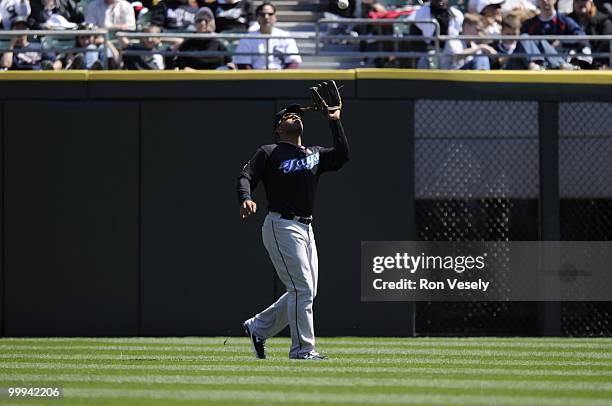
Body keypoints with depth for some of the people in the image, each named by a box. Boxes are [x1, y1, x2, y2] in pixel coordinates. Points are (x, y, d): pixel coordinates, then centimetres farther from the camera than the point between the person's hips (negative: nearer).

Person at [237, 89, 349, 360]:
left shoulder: (315, 155, 17)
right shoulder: (268, 154, 1)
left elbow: (342, 155, 0)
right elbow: (246, 177, -9)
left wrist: (334, 121, 2)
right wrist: (245, 199, -30)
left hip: (305, 228, 7)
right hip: (281, 226, -7)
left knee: (305, 292, 10)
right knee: (302, 289, -12)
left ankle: (258, 328, 24)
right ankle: (302, 348, -7)